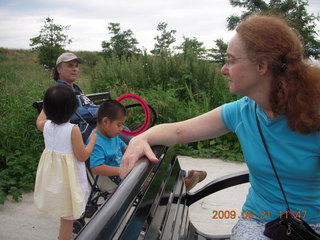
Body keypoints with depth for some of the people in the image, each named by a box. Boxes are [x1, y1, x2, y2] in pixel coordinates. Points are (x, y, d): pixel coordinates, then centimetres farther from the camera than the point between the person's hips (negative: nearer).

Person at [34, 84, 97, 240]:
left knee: (64, 216, 24)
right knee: (67, 219, 9)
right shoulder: (72, 129, -21)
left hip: (52, 176, 7)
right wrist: (92, 140, -1)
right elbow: (82, 156, -16)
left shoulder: (46, 125, -4)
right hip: (67, 178, -6)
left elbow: (39, 122, 23)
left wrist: (50, 101, 31)